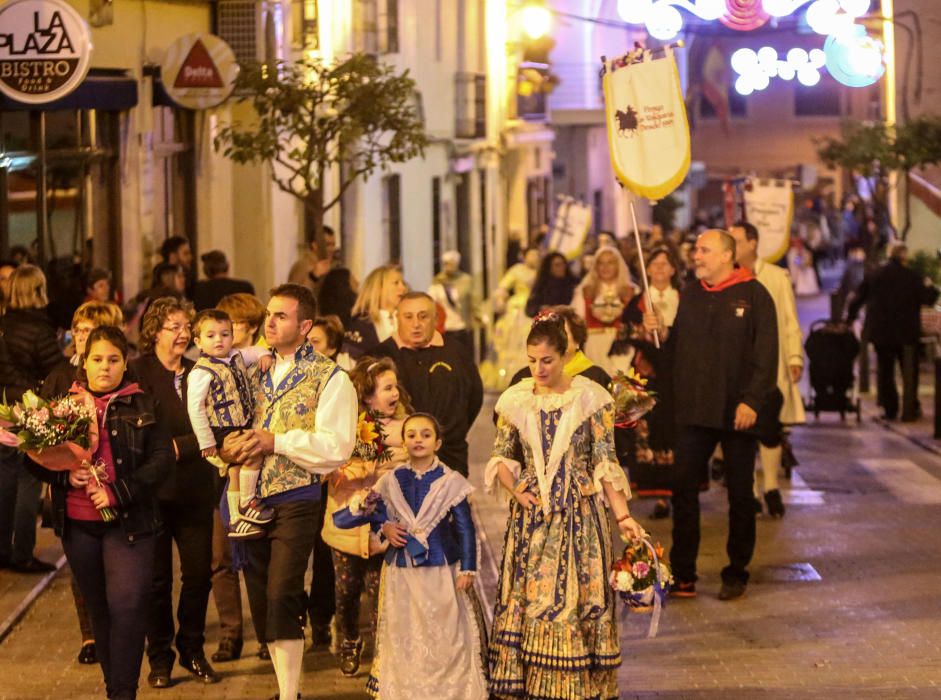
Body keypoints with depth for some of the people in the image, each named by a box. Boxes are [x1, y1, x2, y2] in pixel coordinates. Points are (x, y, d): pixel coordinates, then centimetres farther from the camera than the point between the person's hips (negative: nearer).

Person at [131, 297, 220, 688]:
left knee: (199, 574, 3)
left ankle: (192, 651, 19)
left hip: (194, 490, 4)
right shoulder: (137, 372, -3)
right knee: (157, 577, 3)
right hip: (152, 490, -3)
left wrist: (178, 447, -11)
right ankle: (159, 657, 15)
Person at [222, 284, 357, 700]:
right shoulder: (258, 372, 14)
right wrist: (231, 447, -4)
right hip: (253, 497, 6)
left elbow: (337, 446, -14)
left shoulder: (329, 378, -4)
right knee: (260, 600, 8)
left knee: (281, 596, -15)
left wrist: (276, 441, -18)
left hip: (295, 498, -6)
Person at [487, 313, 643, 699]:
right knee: (526, 597, 3)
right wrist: (515, 490, -7)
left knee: (578, 595, -1)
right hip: (531, 516, 2)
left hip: (579, 516, -2)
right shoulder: (516, 400, 3)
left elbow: (605, 464, -4)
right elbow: (500, 457, 12)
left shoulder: (591, 398, -4)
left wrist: (623, 516, -12)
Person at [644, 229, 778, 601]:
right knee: (683, 490, 1)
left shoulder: (753, 295, -5)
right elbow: (679, 348, 15)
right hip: (694, 410, 5)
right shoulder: (690, 294, 12)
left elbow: (766, 354, -10)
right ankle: (682, 575, 7)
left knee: (740, 494, 6)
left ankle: (736, 574, 16)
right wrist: (661, 332, -6)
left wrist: (752, 401, -17)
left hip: (737, 413, -5)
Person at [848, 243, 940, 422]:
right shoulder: (911, 276, -10)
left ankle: (890, 409, 9)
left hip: (880, 332, 2)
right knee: (909, 371, 8)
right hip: (907, 333, -2)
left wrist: (850, 319, 16)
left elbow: (859, 299, 5)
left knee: (885, 370, 12)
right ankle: (910, 410, 6)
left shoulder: (874, 276, 1)